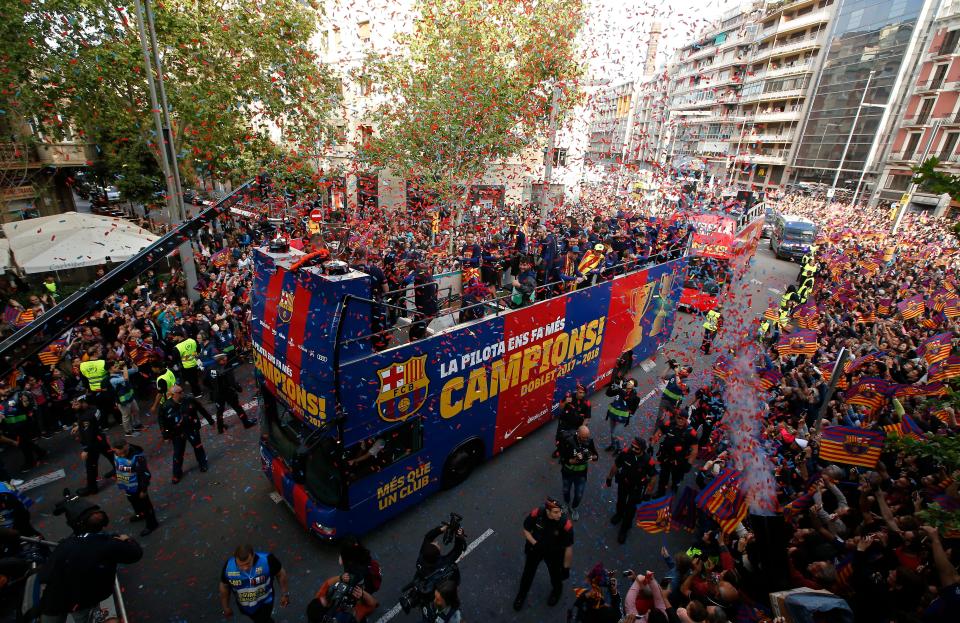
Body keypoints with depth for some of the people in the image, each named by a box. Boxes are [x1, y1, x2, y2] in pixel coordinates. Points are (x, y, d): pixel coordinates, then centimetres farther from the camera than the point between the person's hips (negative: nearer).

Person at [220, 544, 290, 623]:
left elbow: (280, 574, -16)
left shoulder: (267, 560, -35)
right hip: (244, 606, 3)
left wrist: (285, 594, -8)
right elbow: (224, 586, -6)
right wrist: (225, 607, 6)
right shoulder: (228, 567, -28)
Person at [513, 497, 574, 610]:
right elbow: (526, 530, -13)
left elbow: (568, 548, -20)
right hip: (534, 548, 1)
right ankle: (521, 594, 53)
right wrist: (535, 544, -27)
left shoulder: (566, 524, -35)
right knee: (528, 572, 22)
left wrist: (566, 568, -10)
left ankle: (557, 590, 61)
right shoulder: (536, 514, -32)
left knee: (555, 574, 25)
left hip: (554, 553, -1)